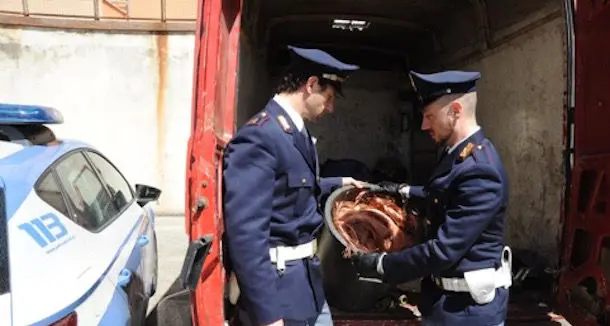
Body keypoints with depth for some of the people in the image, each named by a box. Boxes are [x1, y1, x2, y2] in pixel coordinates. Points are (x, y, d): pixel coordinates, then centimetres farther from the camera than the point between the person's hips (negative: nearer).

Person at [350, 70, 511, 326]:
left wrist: (381, 265, -20)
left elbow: (445, 250, -28)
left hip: (468, 305, -9)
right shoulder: (458, 153, 3)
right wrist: (405, 191, 19)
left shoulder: (479, 170, -27)